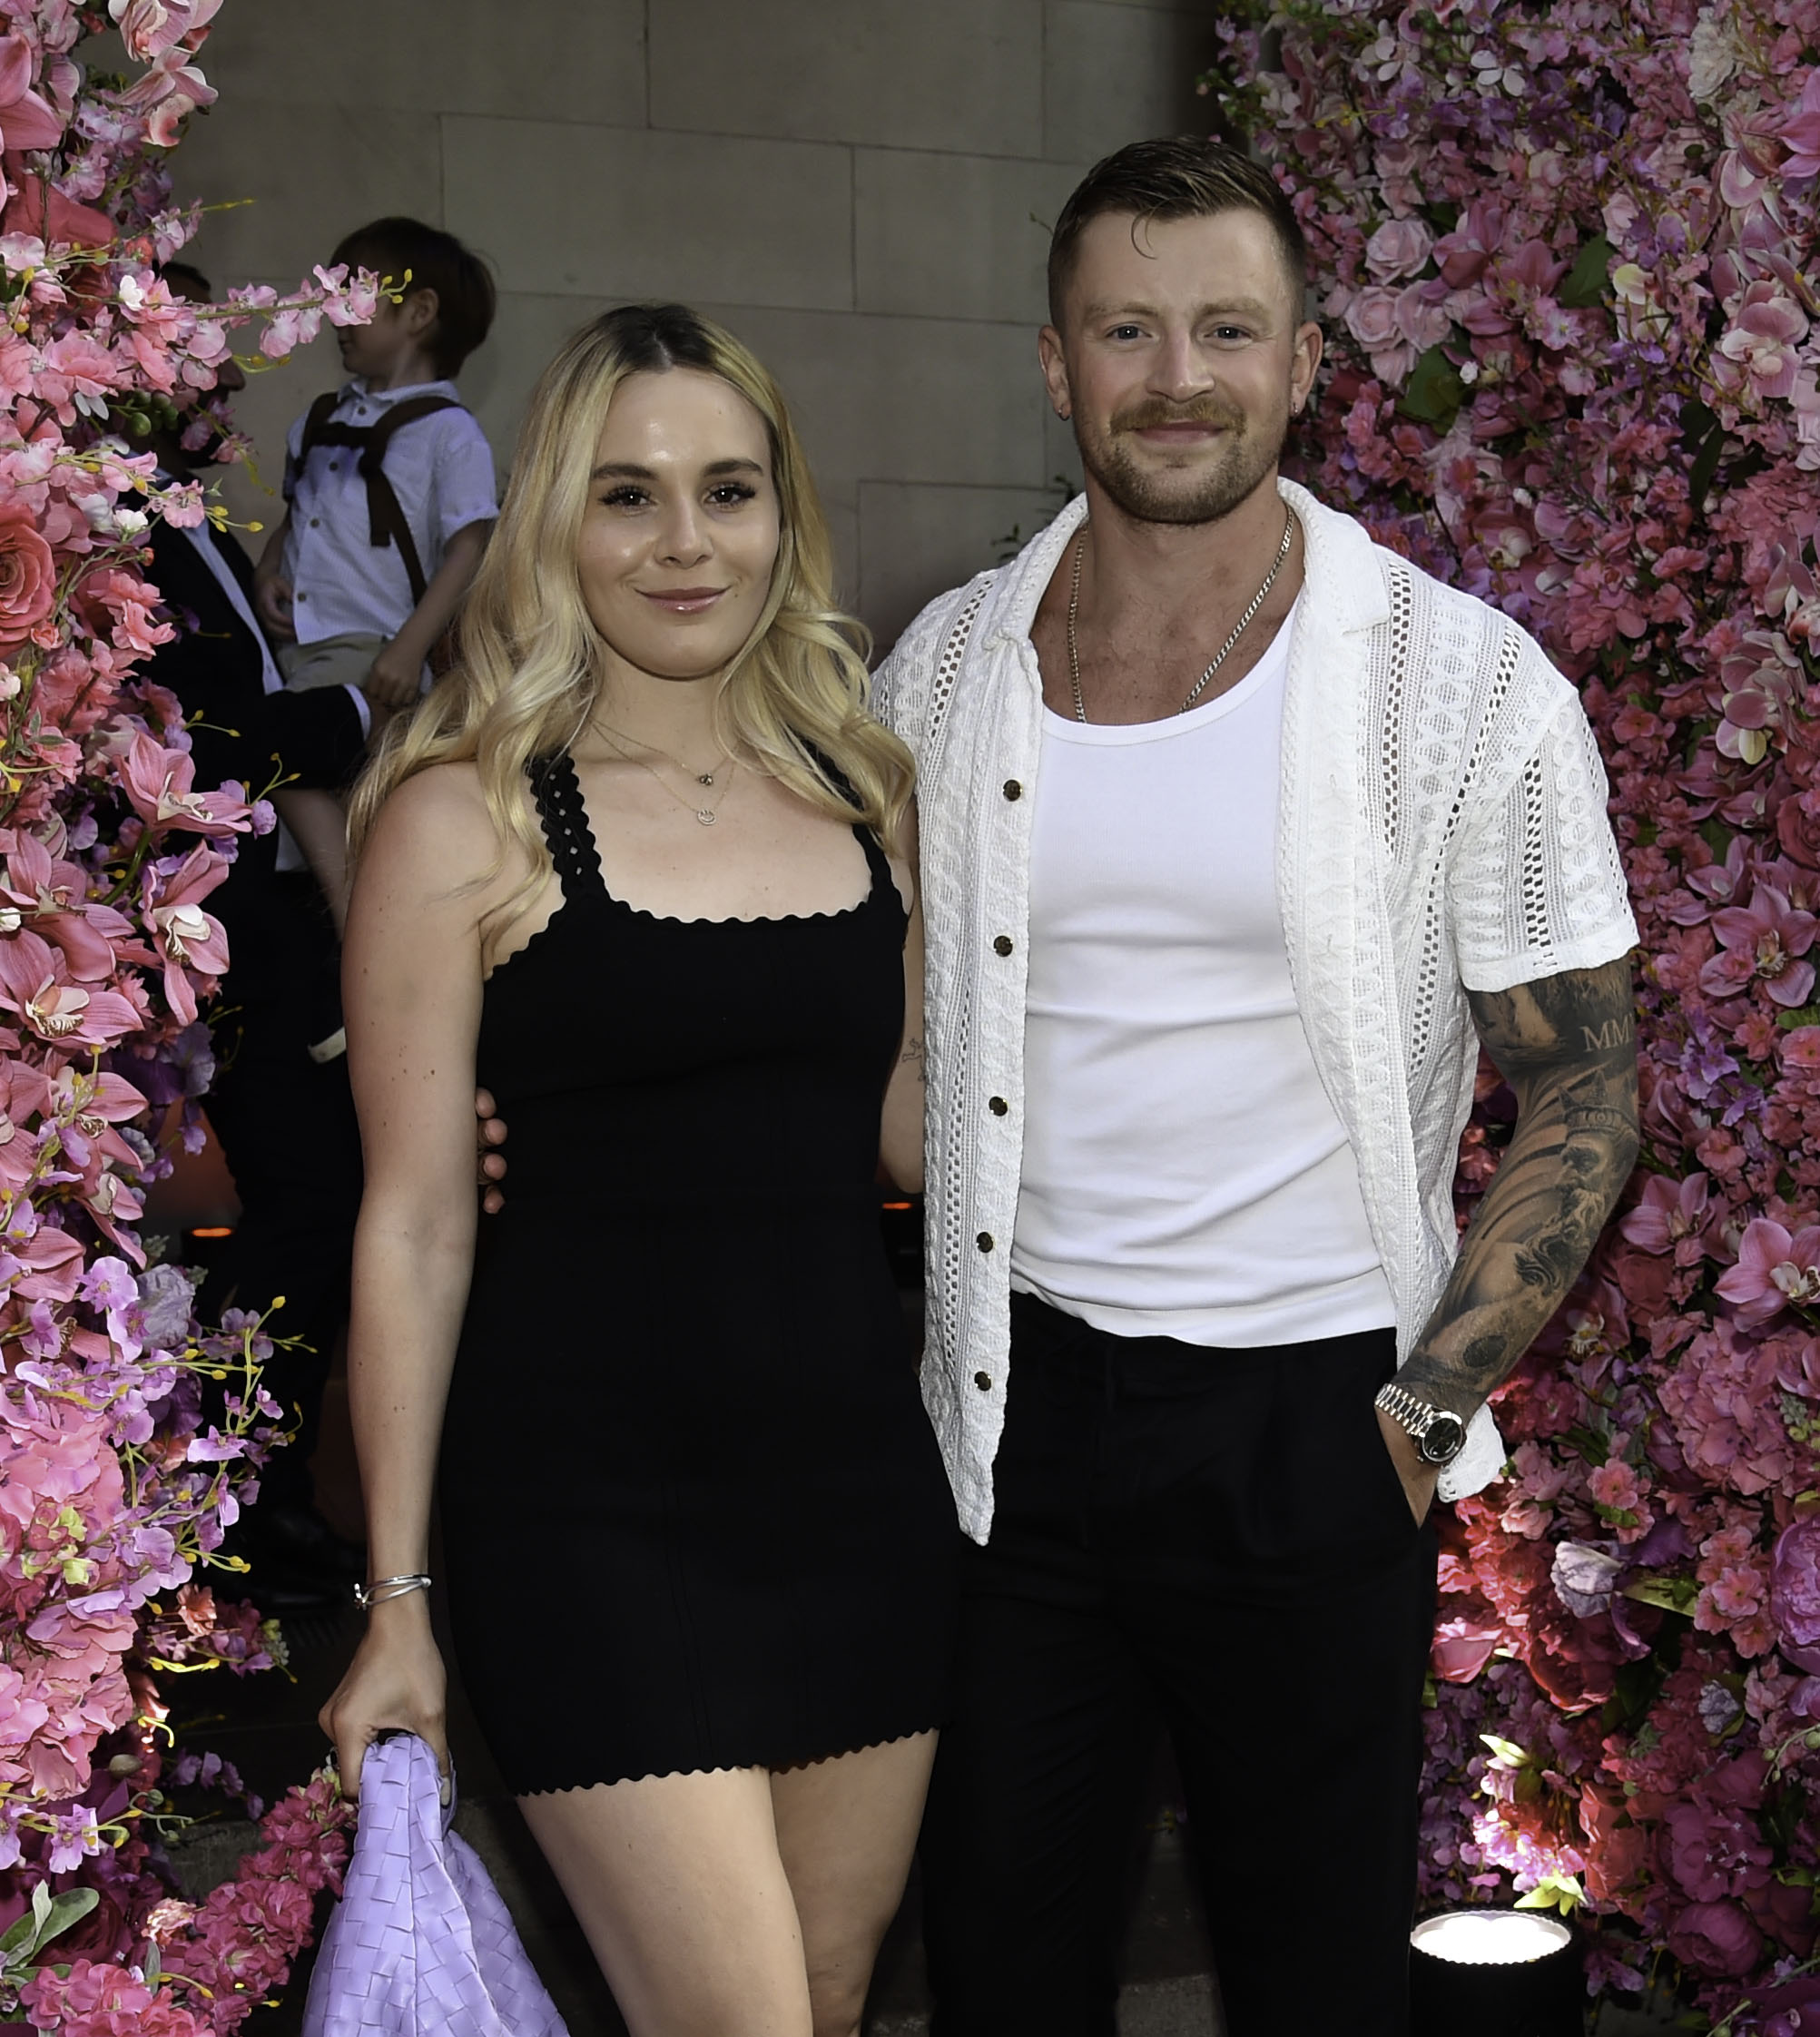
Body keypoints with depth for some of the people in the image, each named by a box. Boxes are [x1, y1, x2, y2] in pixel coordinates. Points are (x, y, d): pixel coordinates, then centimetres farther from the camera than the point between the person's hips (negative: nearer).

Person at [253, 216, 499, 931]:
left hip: (366, 647, -6)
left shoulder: (447, 431, -2)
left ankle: (349, 901, -15)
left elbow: (469, 549, -9)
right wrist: (268, 576, 5)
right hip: (290, 637, 7)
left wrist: (410, 649, -16)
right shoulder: (321, 420, 19)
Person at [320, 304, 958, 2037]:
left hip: (856, 1468, 5)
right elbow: (414, 1224, -5)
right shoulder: (466, 816, -5)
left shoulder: (863, 791, 8)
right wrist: (396, 1600, -4)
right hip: (592, 1498, -5)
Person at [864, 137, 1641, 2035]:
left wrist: (1426, 1412, -9)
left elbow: (1581, 1094, -4)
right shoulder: (945, 666, 2)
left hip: (1308, 1418, -2)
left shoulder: (1469, 689, -8)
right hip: (1011, 1397, 3)